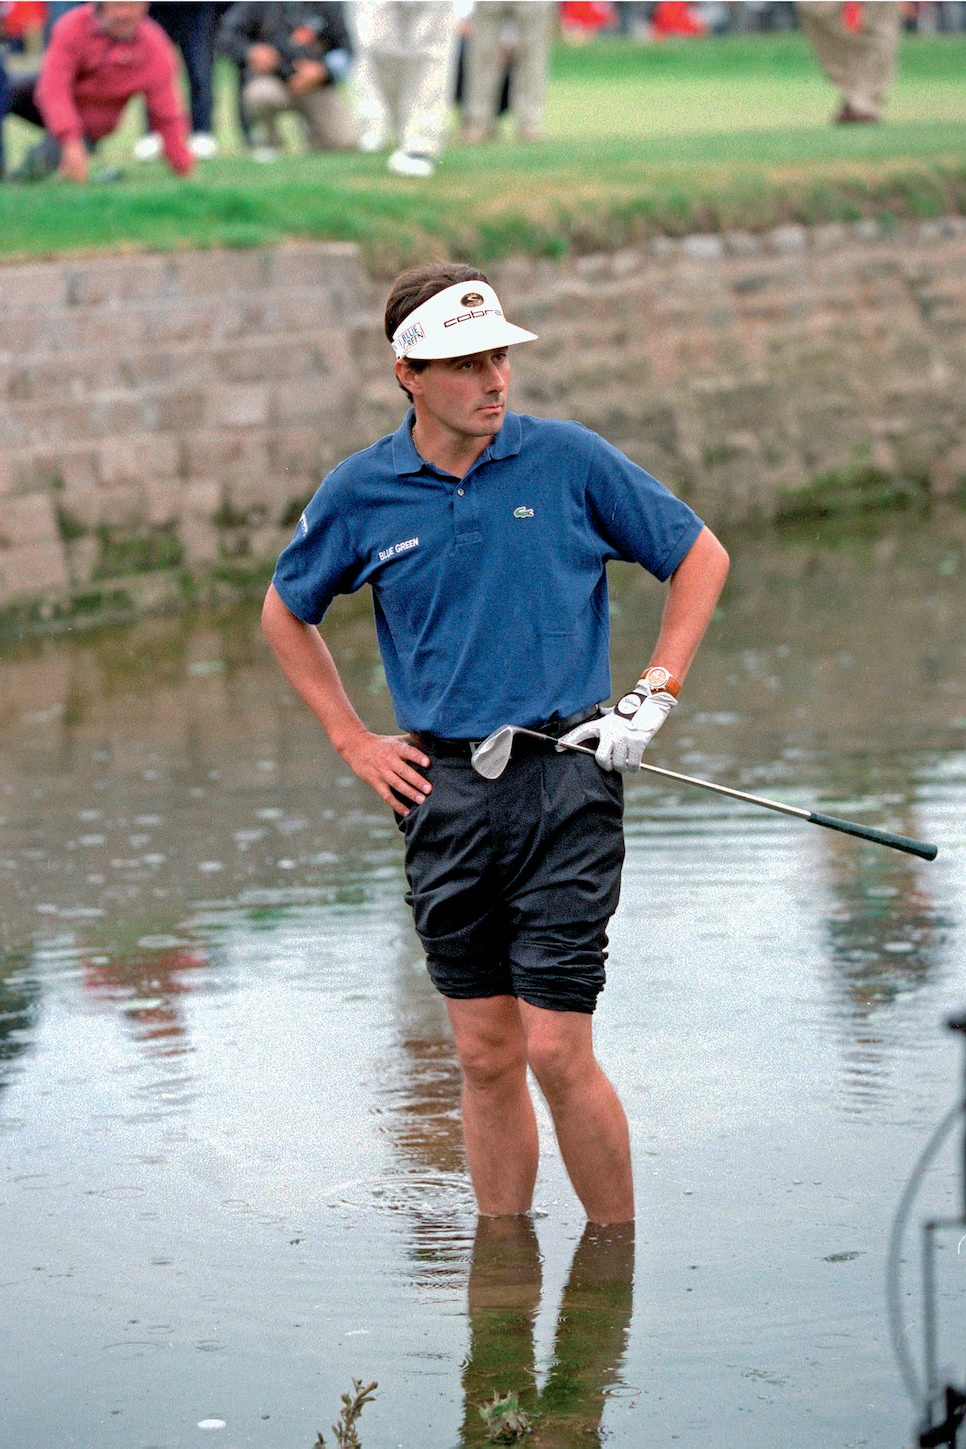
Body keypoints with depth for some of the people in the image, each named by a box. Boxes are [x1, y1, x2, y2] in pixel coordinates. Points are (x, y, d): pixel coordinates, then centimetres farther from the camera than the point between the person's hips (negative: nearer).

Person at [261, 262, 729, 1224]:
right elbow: (285, 615, 19)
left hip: (564, 775, -2)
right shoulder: (361, 493, 2)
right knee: (486, 1058, 7)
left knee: (556, 1052, -7)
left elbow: (701, 558, 8)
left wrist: (654, 696, 0)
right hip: (444, 787, 2)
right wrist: (352, 742, 11)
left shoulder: (568, 460, -3)